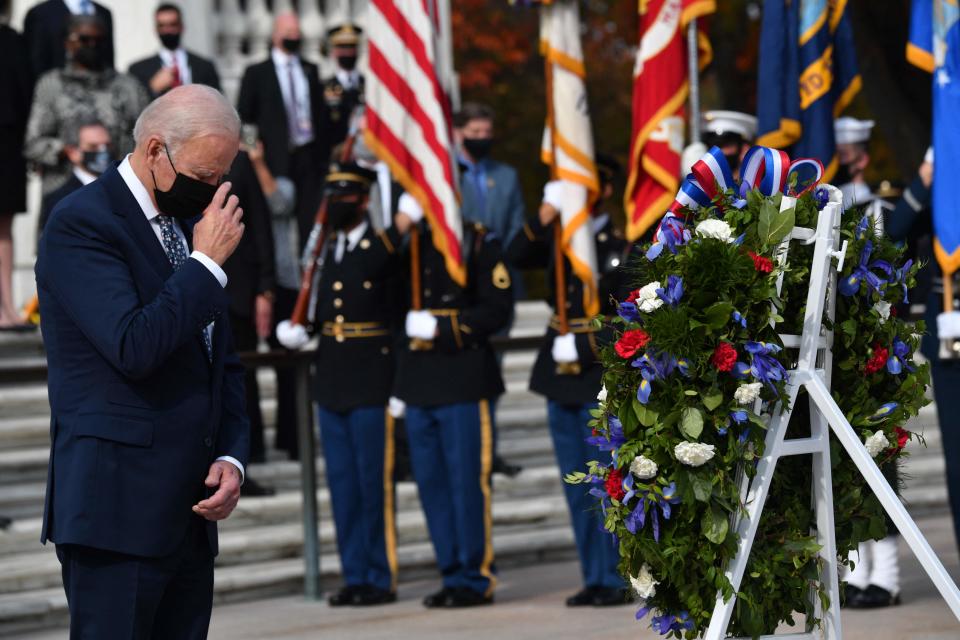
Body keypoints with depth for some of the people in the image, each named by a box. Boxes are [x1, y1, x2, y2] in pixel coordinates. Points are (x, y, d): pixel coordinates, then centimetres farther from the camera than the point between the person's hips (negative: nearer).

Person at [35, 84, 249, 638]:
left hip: (190, 516, 8)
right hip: (116, 511, -7)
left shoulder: (193, 225, 15)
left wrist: (231, 457, 6)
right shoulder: (81, 223, -10)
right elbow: (135, 348, -22)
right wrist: (207, 264, -14)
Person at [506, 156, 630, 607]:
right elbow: (516, 257, -5)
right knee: (576, 486, 9)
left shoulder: (621, 247, -4)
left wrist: (586, 346, -16)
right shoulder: (557, 240, 12)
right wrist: (547, 213, -16)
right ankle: (593, 580, 15)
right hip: (561, 379, 6)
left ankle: (614, 580, -1)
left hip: (602, 379, -6)